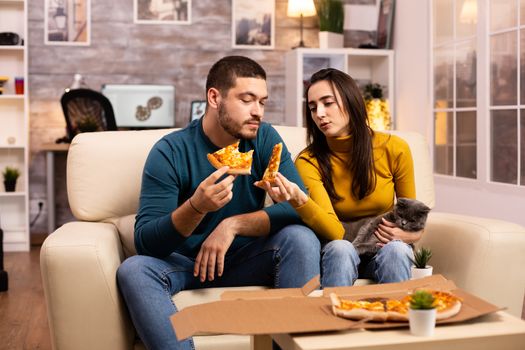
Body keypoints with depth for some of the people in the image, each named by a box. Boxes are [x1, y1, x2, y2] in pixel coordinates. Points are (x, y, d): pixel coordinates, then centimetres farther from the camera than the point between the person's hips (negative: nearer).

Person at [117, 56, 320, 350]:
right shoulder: (170, 152, -14)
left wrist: (233, 224, -26)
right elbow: (145, 242, -20)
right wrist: (196, 206, -38)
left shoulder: (264, 139, -6)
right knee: (134, 269, -30)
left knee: (302, 239, -24)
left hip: (245, 259, 2)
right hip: (185, 262, -1)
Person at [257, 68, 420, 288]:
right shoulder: (308, 161, -11)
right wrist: (298, 201, -42)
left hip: (383, 251, 1)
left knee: (395, 249, -32)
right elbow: (334, 231, -24)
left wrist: (411, 234, -15)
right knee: (340, 249, -34)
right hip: (339, 253, -1)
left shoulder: (393, 149, -7)